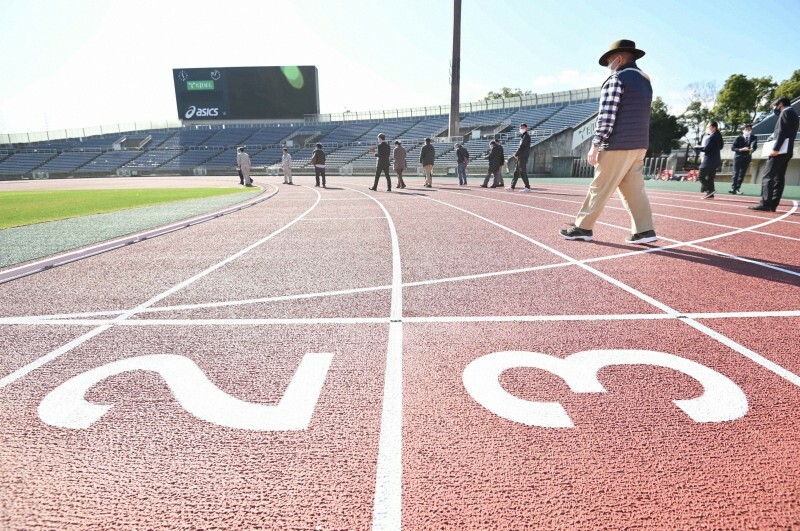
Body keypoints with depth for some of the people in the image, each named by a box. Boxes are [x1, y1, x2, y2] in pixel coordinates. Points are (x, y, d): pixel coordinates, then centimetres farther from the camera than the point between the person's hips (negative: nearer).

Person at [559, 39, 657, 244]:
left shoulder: (617, 78, -8)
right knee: (634, 189, 8)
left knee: (599, 188, -3)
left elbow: (606, 115, -15)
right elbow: (637, 114, 21)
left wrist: (596, 145, -14)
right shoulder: (645, 80, 20)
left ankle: (583, 228, 3)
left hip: (618, 145, -8)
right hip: (639, 145, 8)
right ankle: (645, 230, 4)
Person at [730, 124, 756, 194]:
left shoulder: (753, 137, 4)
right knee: (736, 173, -5)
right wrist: (741, 149, -20)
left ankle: (738, 188, 7)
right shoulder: (739, 138, -2)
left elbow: (754, 146, -7)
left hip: (747, 157, 2)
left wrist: (752, 149, -29)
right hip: (738, 157, -2)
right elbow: (733, 148, -4)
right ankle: (733, 188, -5)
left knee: (742, 174, 3)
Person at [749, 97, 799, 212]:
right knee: (779, 178, 5)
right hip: (787, 151, 10)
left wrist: (775, 148, -20)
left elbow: (782, 132, -15)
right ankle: (773, 204, 3)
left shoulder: (786, 112, -3)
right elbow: (788, 133, 20)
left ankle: (765, 204, -21)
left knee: (768, 177, -14)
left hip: (780, 150, -10)